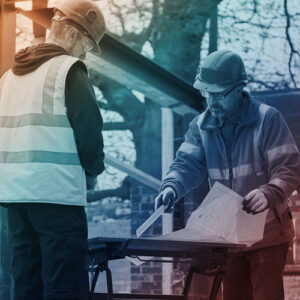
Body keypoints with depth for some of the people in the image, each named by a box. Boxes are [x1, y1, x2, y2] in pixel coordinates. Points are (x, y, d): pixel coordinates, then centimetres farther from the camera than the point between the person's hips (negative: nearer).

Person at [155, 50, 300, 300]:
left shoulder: (267, 119, -13)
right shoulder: (201, 126, 4)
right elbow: (188, 164, -2)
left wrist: (268, 194, -35)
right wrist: (171, 188, -24)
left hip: (267, 231, -5)